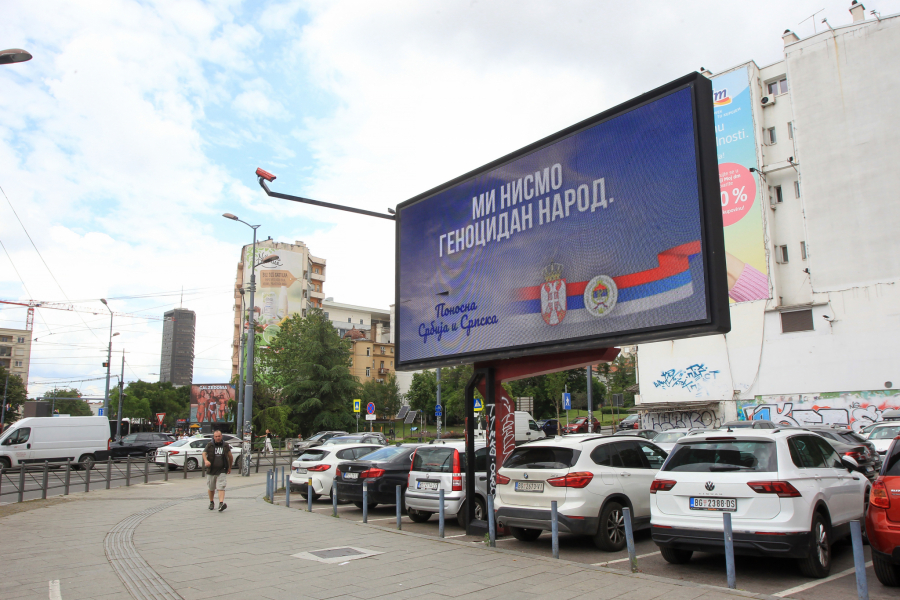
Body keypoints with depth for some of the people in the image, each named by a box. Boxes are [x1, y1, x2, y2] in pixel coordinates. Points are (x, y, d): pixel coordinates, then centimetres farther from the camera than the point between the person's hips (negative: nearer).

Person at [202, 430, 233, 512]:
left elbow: (230, 457, 18)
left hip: (222, 471, -1)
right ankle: (211, 502, 34)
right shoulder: (210, 445, 4)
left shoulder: (225, 446, 7)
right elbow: (204, 453, 2)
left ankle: (221, 503, -25)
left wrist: (229, 467, 23)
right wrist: (206, 460, -21)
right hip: (211, 470, 1)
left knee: (221, 487, -15)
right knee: (211, 488, 13)